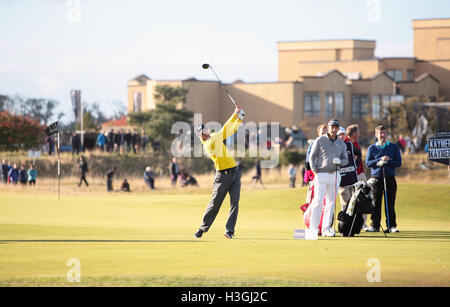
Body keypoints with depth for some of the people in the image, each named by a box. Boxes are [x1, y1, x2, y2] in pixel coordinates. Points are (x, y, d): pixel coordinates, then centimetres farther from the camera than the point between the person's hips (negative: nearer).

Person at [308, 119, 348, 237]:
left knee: (331, 203, 5)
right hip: (321, 175, -4)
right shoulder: (320, 140, -2)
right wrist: (315, 171, -9)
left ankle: (326, 229, 11)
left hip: (334, 176, 4)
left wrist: (339, 161, -9)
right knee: (318, 201, -10)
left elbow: (345, 160, 13)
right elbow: (312, 157, 0)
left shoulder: (341, 144, 10)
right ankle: (313, 228, -8)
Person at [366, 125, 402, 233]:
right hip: (376, 178, 0)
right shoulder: (372, 148, 9)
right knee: (376, 203, -1)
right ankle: (375, 225, 5)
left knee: (390, 204, -1)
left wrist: (388, 161, -11)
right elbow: (368, 163, -1)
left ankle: (391, 226, 2)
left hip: (390, 178, 0)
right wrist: (380, 160, -12)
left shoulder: (394, 147, 10)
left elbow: (398, 163, 4)